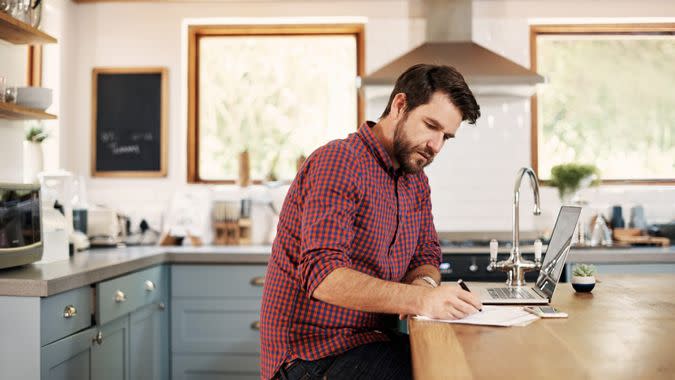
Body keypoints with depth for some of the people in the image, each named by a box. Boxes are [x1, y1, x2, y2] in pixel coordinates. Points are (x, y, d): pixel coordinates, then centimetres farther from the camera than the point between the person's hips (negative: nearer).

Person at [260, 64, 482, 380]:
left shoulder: (416, 180, 13)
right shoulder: (339, 162, -17)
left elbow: (426, 257, 12)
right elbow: (323, 276, -27)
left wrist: (424, 283, -13)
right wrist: (420, 299, -37)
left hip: (370, 339, 9)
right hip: (314, 351, -8)